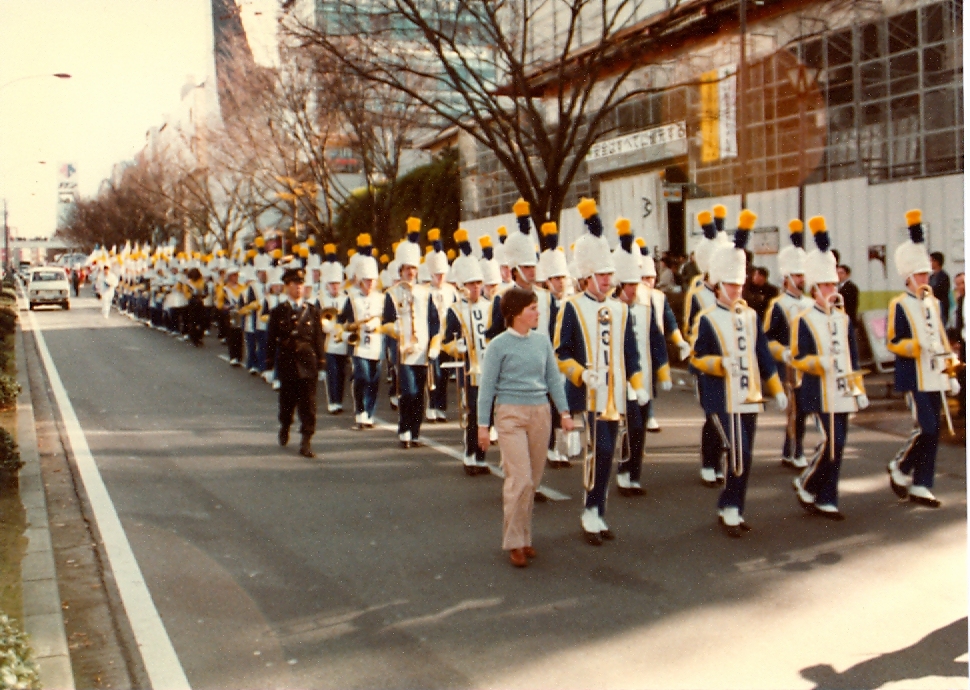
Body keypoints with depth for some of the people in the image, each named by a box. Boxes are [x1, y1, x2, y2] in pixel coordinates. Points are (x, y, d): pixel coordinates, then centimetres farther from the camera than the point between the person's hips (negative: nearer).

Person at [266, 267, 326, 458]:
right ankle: (285, 428, 40)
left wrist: (320, 360, 2)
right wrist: (270, 361, 0)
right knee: (287, 399, 13)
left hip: (307, 361, 0)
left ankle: (306, 442, -3)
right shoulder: (278, 311, 2)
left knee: (308, 403, -4)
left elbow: (318, 337, 5)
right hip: (286, 362, 0)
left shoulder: (312, 311, 4)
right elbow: (271, 338, 3)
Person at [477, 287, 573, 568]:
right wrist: (483, 425, -4)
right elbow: (487, 386, -2)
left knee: (533, 481, 9)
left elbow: (553, 378, 13)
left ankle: (524, 537, 22)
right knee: (520, 479, -10)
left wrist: (564, 411, 7)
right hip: (511, 415, -5)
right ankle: (514, 542, 2)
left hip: (540, 412, 5)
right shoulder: (498, 345, -5)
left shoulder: (542, 340, 7)